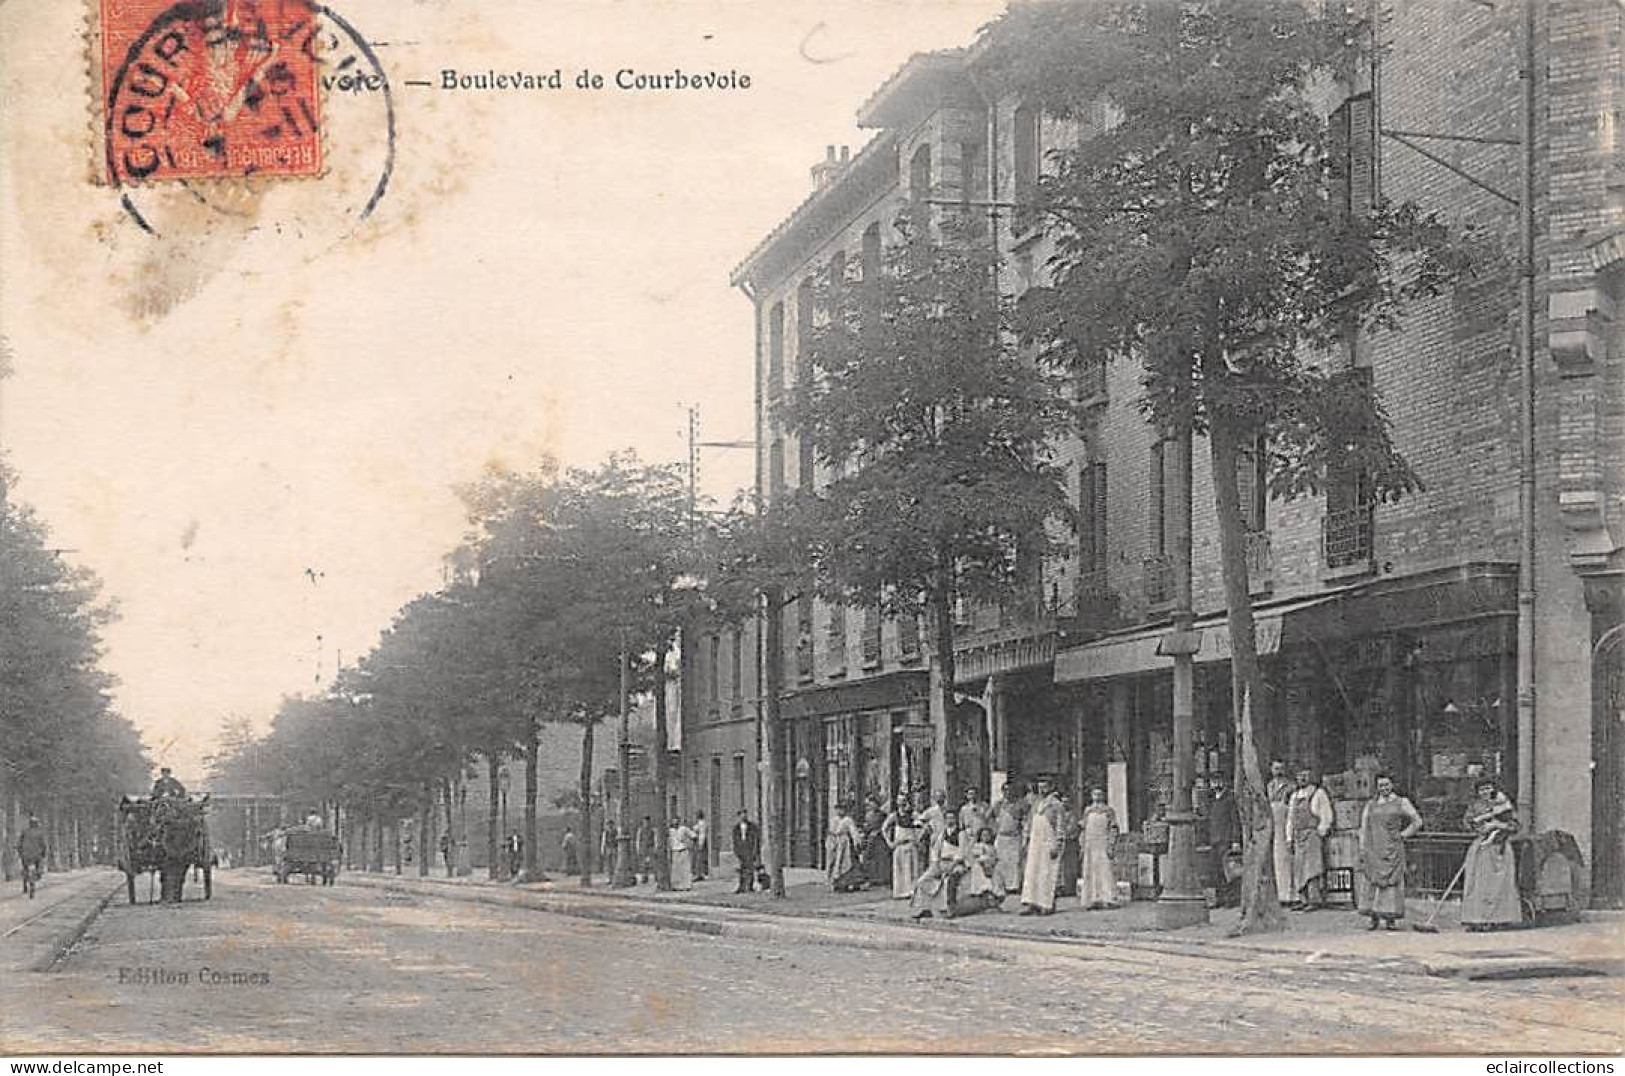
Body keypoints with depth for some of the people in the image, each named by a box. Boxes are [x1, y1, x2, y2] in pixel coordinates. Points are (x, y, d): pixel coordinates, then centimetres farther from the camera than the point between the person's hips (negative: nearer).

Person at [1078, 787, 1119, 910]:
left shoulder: (1109, 811, 5)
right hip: (1090, 846, 4)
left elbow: (1113, 830, -1)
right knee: (1090, 872, -1)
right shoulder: (1088, 811, 16)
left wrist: (1111, 846, -12)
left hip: (1103, 844, -4)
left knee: (1105, 871, -10)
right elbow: (1084, 830, 17)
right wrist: (1083, 848, 10)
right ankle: (1093, 901, -1)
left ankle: (1108, 899, -12)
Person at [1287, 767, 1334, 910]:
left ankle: (1315, 900, -13)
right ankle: (1302, 899, 4)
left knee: (1312, 867, -12)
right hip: (1298, 837, 6)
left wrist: (1320, 834, -10)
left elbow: (1326, 817, -4)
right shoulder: (1295, 796, 17)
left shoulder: (1318, 793, -1)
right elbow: (1290, 819, 20)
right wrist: (1290, 838, 13)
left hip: (1314, 835, -6)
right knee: (1298, 869, 2)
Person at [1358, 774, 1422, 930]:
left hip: (1393, 849, -2)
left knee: (1392, 881, -5)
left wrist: (1403, 835, 1)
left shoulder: (1401, 803, 7)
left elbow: (1417, 821, 11)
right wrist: (1362, 851, 5)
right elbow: (1364, 828, 12)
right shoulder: (1370, 805, 13)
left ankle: (1390, 918, -2)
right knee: (1373, 882, -2)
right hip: (1374, 850, 2)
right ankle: (1374, 918, 1)